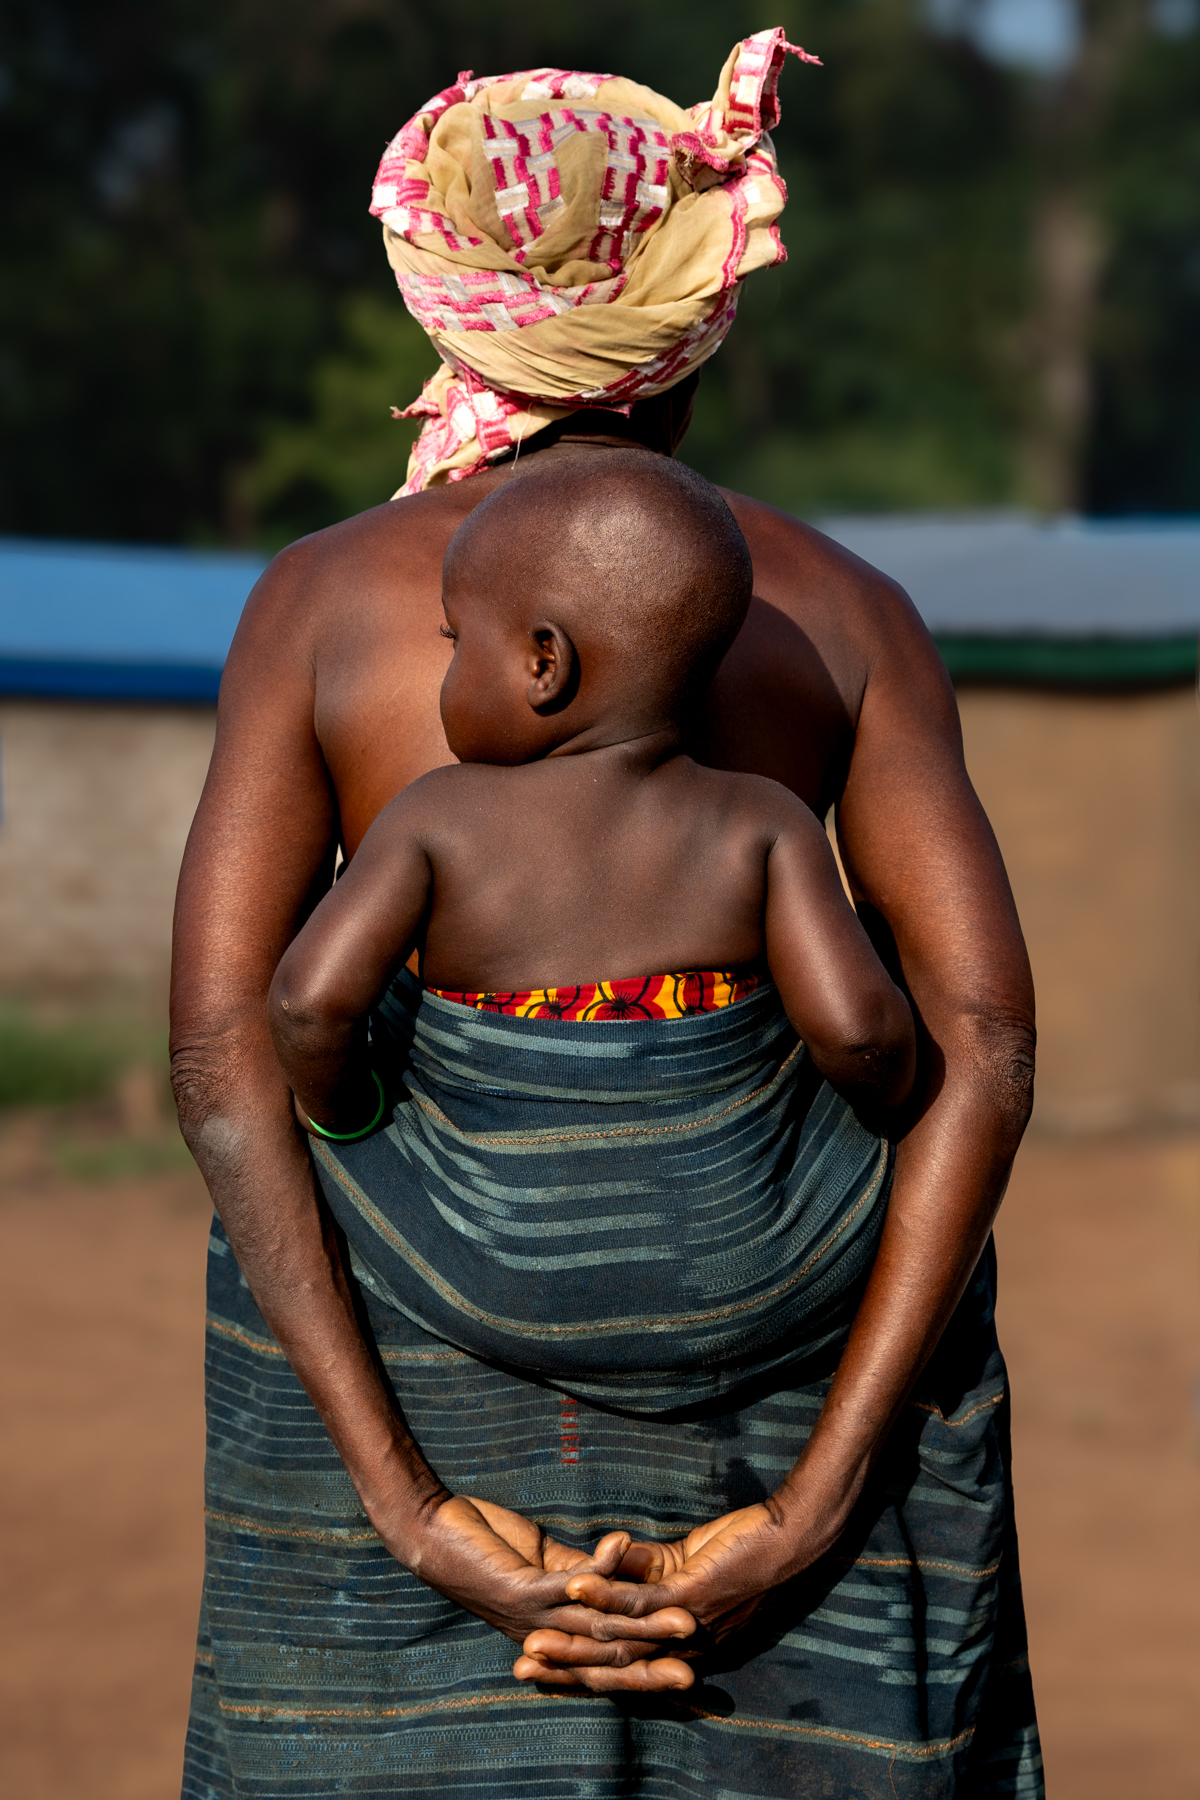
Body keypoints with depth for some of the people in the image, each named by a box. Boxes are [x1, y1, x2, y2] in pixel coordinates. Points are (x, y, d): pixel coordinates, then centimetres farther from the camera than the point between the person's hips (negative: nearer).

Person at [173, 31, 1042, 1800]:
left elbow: (220, 1050, -13)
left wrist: (410, 1511, -15)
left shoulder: (320, 600, -4)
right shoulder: (844, 609, -2)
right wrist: (811, 1513, -14)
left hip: (402, 1346, 0)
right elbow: (985, 1047, -11)